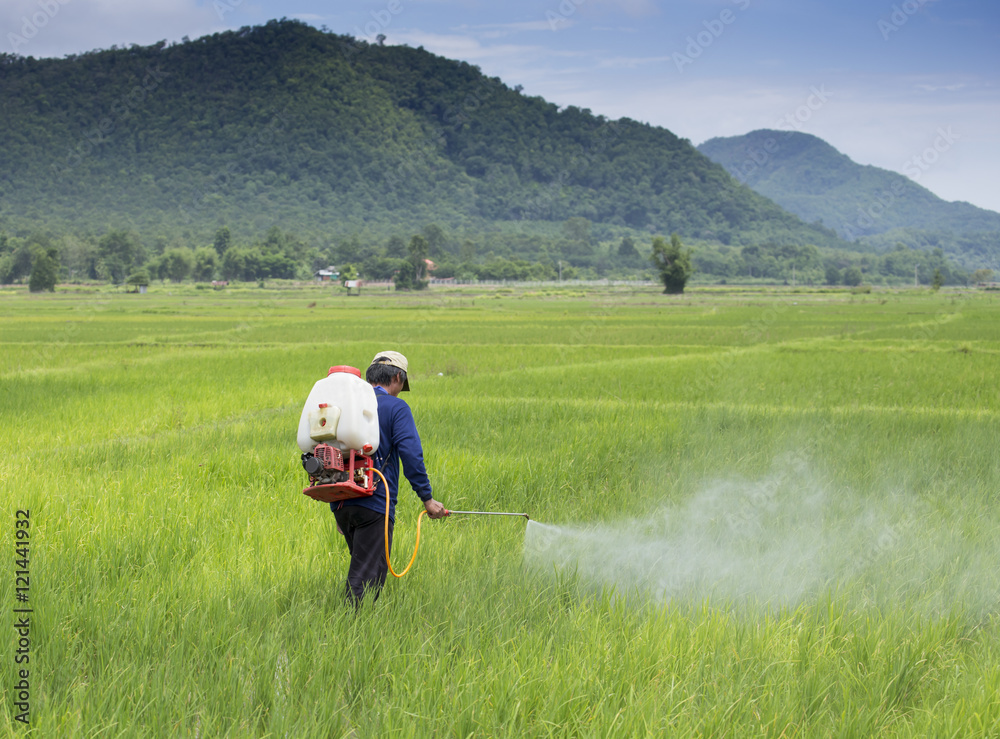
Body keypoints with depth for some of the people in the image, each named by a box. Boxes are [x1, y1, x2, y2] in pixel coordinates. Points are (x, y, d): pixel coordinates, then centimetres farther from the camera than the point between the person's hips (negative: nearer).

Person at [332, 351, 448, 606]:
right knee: (366, 576, -7)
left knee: (362, 566, 20)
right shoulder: (396, 407, -3)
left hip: (341, 504, 6)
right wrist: (427, 498, -5)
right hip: (373, 505, -6)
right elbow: (411, 454, -12)